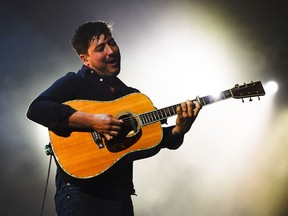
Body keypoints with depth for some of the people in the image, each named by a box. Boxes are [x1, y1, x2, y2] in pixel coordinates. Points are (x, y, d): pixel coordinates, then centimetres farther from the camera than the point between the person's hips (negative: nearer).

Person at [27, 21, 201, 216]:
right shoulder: (75, 82, -1)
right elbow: (36, 109, -17)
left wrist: (178, 131, -9)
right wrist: (92, 121, -21)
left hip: (120, 195, 5)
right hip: (80, 191, -5)